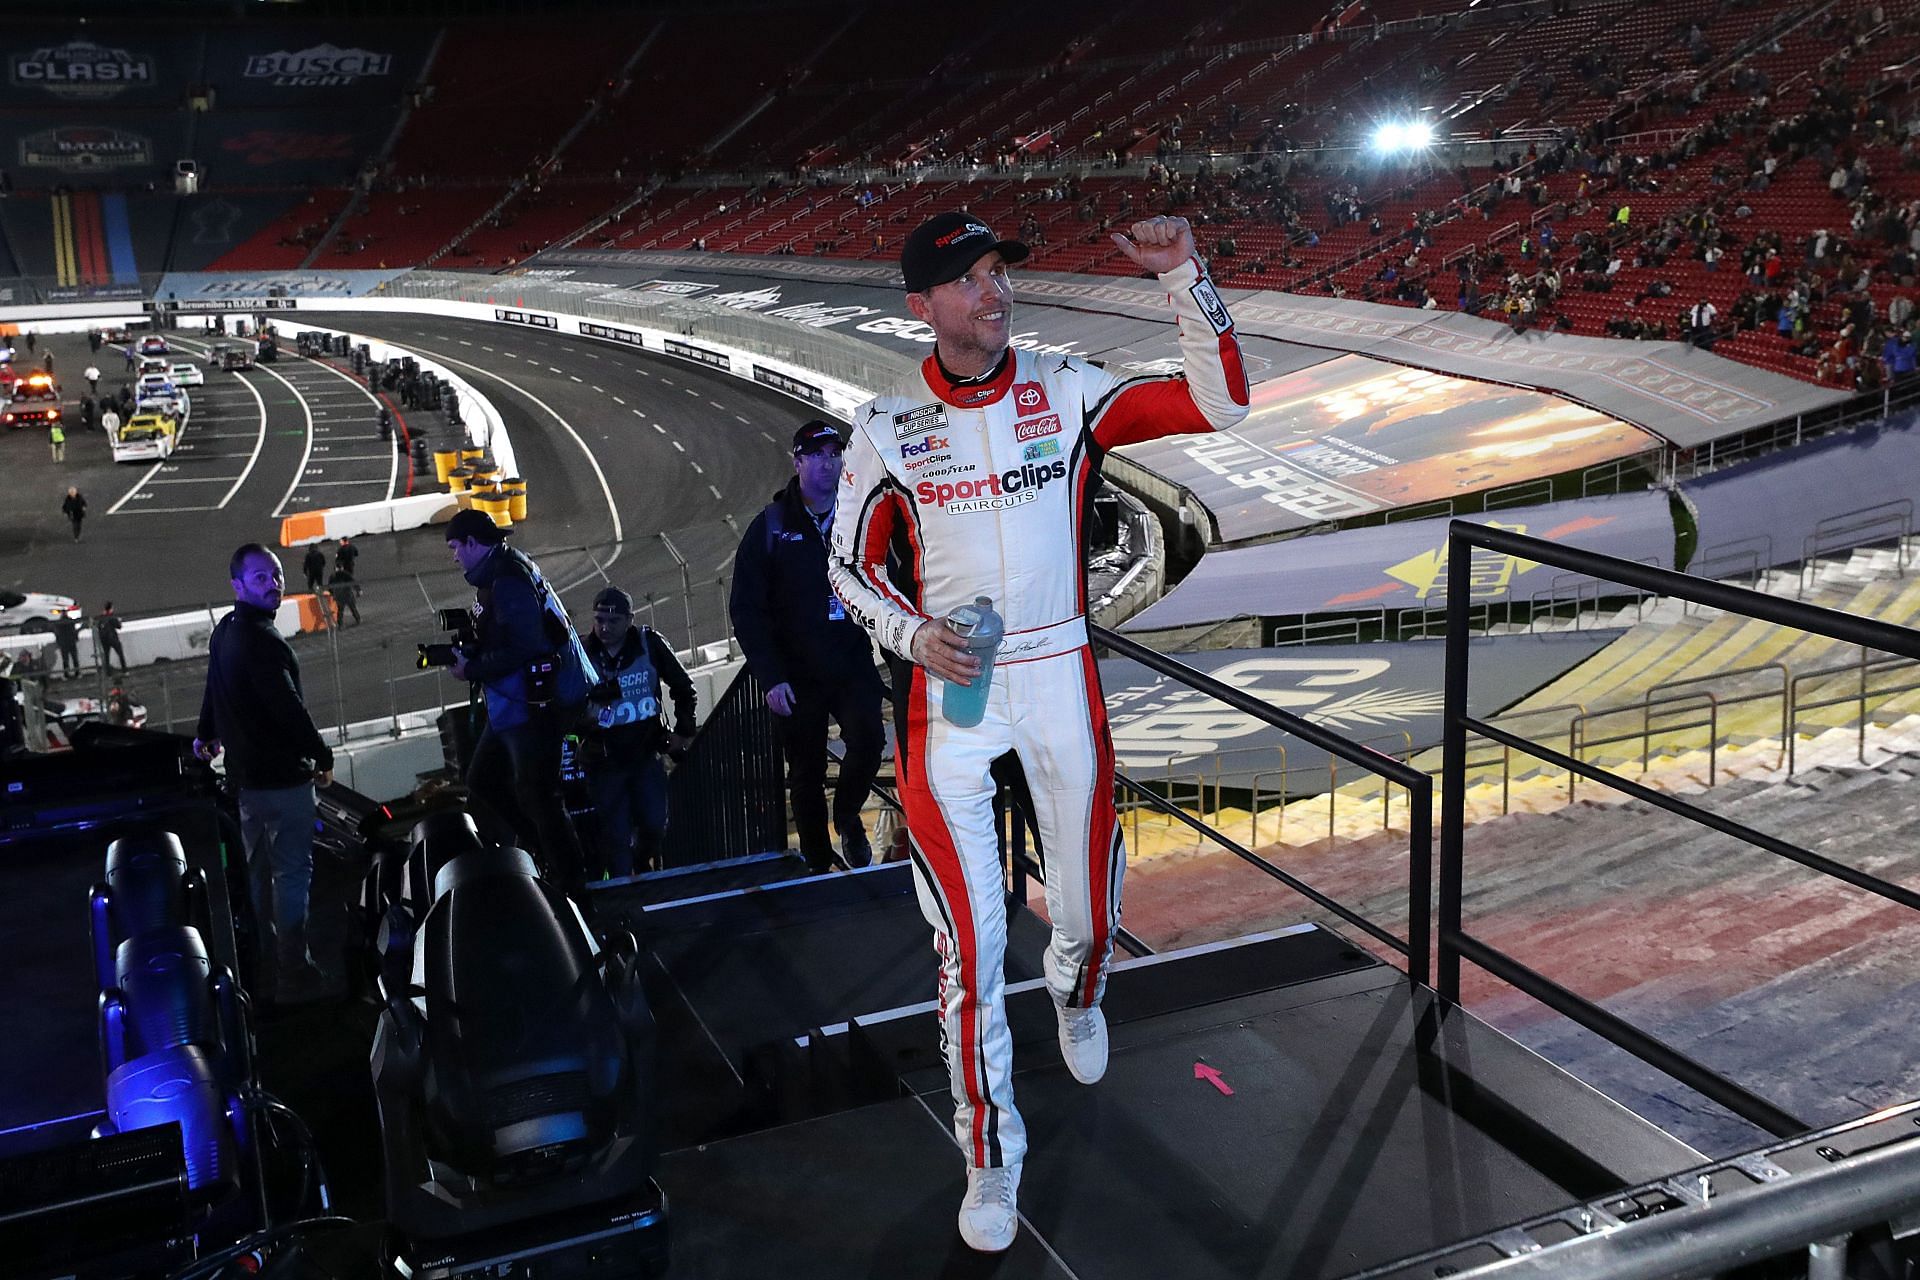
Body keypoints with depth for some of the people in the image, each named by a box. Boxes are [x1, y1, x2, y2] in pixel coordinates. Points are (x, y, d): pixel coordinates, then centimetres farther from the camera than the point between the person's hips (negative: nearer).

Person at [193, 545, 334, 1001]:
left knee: (259, 869, 22)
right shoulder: (261, 640, -24)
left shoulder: (225, 631, 9)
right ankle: (293, 975, 1)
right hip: (282, 775, -10)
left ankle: (265, 961, 36)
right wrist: (322, 755, -15)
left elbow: (214, 690, 25)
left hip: (246, 772, 10)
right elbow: (287, 706, -27)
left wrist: (206, 735, 42)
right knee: (292, 871, -3)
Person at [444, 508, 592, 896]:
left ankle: (570, 886, 9)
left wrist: (472, 669, -15)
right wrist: (467, 654, 6)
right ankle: (548, 849, 24)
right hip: (511, 705, 11)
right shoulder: (497, 574, 14)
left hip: (533, 706, -11)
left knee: (536, 795, -2)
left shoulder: (508, 580, -19)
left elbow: (522, 648, -25)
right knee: (482, 781, 18)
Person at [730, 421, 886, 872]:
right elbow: (746, 609, -3)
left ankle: (847, 815, 7)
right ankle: (817, 865, 25)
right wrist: (770, 677, -10)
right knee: (806, 774, 8)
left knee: (867, 739, -22)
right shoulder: (771, 527, 0)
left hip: (853, 664, 0)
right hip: (796, 675, 0)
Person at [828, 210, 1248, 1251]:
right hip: (946, 690, -1)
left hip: (1060, 678, 2)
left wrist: (1183, 277, -18)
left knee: (1089, 910, 12)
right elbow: (851, 566, 4)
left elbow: (1221, 404, -7)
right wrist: (914, 635, -14)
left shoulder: (1069, 392, -2)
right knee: (970, 936, -5)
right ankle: (991, 1156, 14)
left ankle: (1075, 994, 52)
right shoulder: (888, 425, -3)